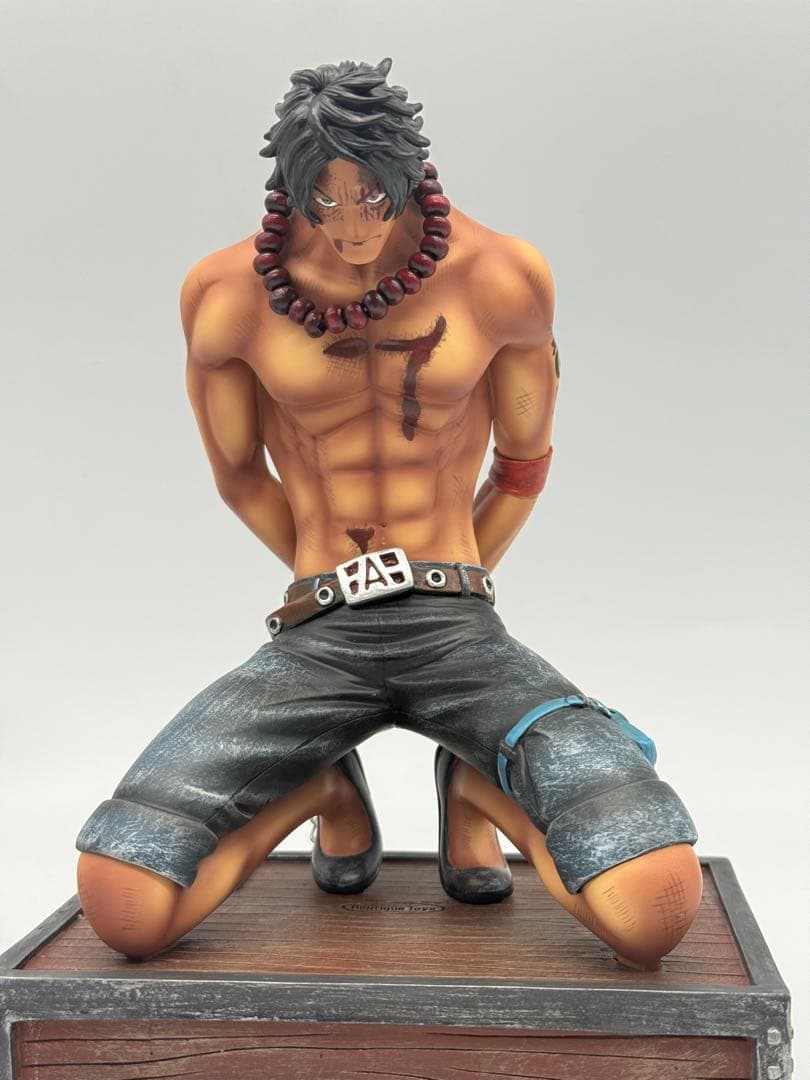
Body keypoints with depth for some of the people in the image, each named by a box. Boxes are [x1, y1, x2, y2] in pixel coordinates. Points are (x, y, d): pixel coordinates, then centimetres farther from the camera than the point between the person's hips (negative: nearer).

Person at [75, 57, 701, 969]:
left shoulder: (503, 279, -5)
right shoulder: (226, 295, -4)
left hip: (461, 631, 0)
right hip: (315, 644, 1)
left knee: (655, 915, -23)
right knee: (124, 911, -19)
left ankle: (474, 782, 12)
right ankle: (328, 789, 13)